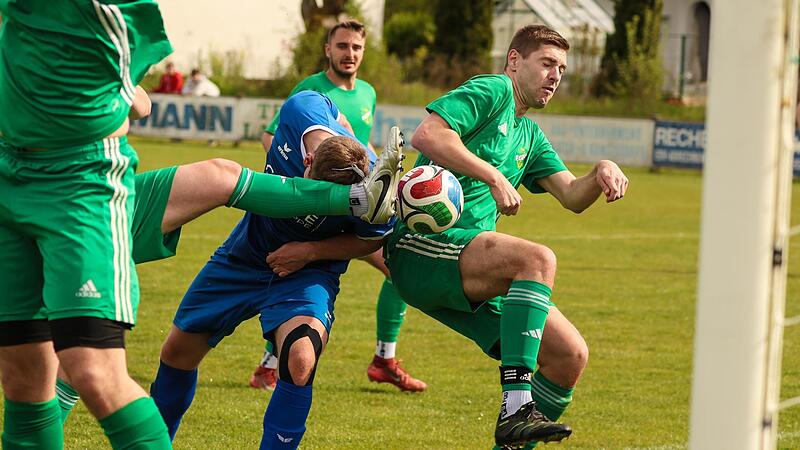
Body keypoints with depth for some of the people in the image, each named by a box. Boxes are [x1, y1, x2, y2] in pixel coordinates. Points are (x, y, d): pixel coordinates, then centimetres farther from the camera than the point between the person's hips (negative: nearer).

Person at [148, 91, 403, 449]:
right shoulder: (302, 109, -28)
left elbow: (371, 240, -11)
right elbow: (331, 110, -3)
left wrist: (310, 251, -21)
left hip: (308, 273, -4)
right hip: (247, 252, 4)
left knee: (300, 362, -33)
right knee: (178, 352, 13)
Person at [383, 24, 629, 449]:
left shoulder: (530, 137, 27)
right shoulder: (492, 91, 0)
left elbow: (573, 197, 17)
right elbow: (426, 135, -16)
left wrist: (602, 173, -4)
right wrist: (495, 178, -19)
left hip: (469, 278, 9)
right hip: (422, 244, -9)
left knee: (570, 355, -3)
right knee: (538, 258, -34)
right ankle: (516, 409, -43)